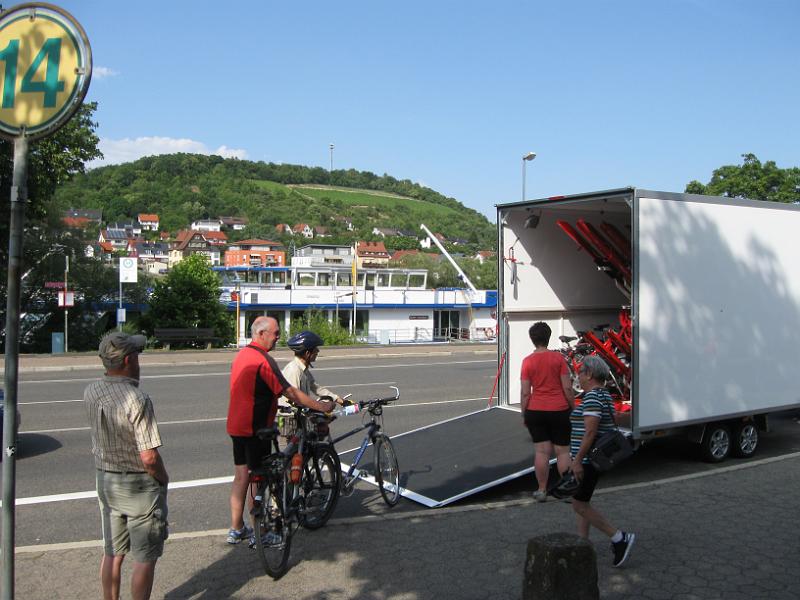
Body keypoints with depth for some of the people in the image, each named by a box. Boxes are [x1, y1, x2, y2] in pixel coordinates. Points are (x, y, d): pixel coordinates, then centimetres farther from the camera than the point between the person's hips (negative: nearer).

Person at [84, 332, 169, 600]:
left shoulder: (90, 393, -5)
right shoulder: (138, 399, -26)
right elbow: (149, 457, -24)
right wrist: (164, 478, -7)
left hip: (105, 481, 7)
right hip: (140, 485, -7)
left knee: (112, 554, 20)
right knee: (145, 559, 7)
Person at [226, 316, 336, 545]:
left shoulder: (241, 355, 10)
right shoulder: (263, 360, -19)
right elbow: (290, 392, -21)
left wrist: (274, 405, 30)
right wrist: (322, 407, -15)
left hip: (237, 426, 9)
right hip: (255, 428, -9)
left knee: (241, 476, 14)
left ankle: (236, 530, 22)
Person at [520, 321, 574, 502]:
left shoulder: (527, 361, -3)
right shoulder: (558, 358, -6)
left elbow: (525, 392, -3)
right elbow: (567, 388, -6)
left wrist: (524, 414, 7)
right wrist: (573, 406, 7)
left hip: (535, 411, 1)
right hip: (559, 410, -1)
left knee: (541, 452, 7)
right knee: (562, 451, 8)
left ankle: (542, 490, 12)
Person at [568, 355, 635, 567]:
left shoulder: (592, 396, -18)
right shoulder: (604, 395, 13)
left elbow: (590, 431, -25)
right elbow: (610, 426, 18)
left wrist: (577, 460, -23)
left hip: (588, 457, -10)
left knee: (579, 504, -4)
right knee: (581, 501, 15)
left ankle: (619, 538, -2)